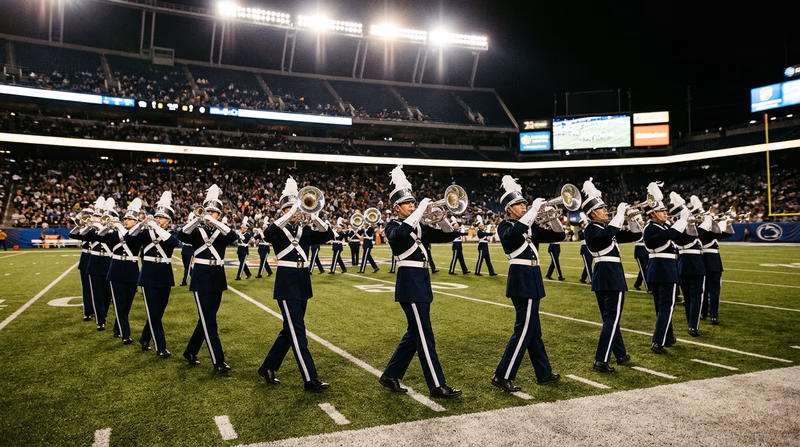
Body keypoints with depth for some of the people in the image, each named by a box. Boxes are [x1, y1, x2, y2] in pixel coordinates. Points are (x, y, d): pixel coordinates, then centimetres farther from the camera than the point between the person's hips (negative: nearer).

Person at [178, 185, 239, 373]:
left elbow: (233, 236, -18)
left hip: (218, 277, 4)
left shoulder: (222, 232, 6)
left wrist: (214, 222, -29)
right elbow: (182, 236, -21)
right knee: (209, 320, -7)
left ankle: (190, 351, 31)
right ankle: (218, 361, -5)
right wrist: (196, 219, -36)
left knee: (207, 318, 12)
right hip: (201, 276, -4)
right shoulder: (197, 230, 2)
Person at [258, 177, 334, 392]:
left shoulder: (305, 230, 10)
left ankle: (268, 367, 29)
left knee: (290, 330, 13)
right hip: (287, 282, -6)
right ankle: (310, 380, -6)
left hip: (303, 281, 7)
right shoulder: (279, 230, -3)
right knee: (297, 332, -8)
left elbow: (328, 234, -4)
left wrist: (313, 216, -17)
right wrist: (290, 215, -30)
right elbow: (268, 233, -28)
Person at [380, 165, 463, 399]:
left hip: (422, 281, 9)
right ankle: (437, 385, 2)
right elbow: (401, 233, -33)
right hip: (409, 282, -9)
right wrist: (421, 209, -27)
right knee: (425, 336, -5)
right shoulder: (393, 227, -6)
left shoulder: (418, 227, 15)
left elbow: (448, 235, 12)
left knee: (415, 334, 14)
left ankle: (390, 375, 25)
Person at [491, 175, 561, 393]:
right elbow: (516, 231, -33)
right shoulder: (505, 226, -8)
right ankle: (502, 376, -4)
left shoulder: (530, 226, 14)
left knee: (533, 329, 15)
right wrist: (534, 210, -28)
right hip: (521, 279, -9)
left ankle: (544, 373, 26)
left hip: (531, 280, 9)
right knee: (524, 329, -9)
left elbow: (557, 235, 12)